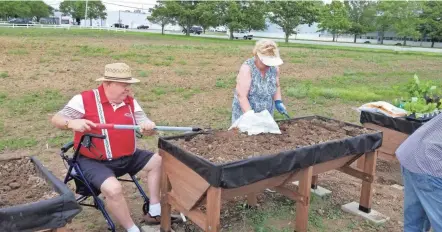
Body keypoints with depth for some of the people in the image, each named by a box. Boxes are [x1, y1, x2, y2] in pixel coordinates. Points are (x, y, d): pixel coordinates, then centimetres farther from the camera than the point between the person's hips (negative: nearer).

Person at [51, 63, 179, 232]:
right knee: (113, 188, -30)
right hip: (94, 161, -6)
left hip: (127, 157, 6)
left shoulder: (130, 102, 4)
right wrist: (72, 123, -32)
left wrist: (149, 127, -25)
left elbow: (147, 128, 2)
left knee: (158, 161, -2)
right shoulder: (85, 99, -11)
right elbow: (56, 119, -8)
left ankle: (155, 211, 5)